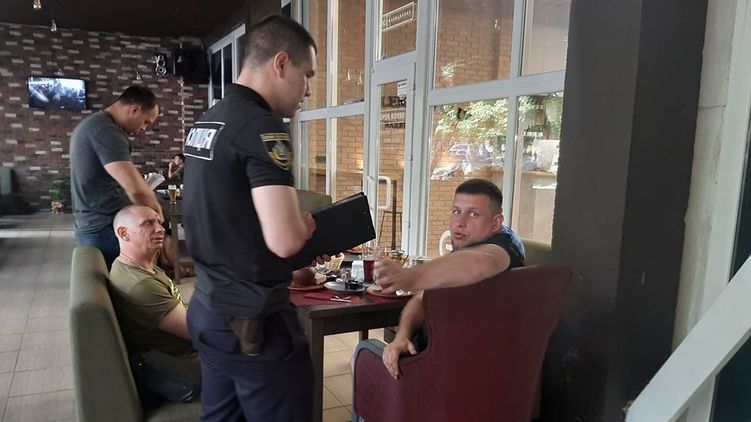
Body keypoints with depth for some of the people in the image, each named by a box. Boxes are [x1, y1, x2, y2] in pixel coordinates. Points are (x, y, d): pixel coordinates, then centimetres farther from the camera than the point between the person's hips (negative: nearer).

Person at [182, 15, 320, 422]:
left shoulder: (205, 122, 10)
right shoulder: (262, 127, -19)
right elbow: (284, 240, -28)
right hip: (254, 321, -9)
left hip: (208, 309, 9)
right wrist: (309, 222, -5)